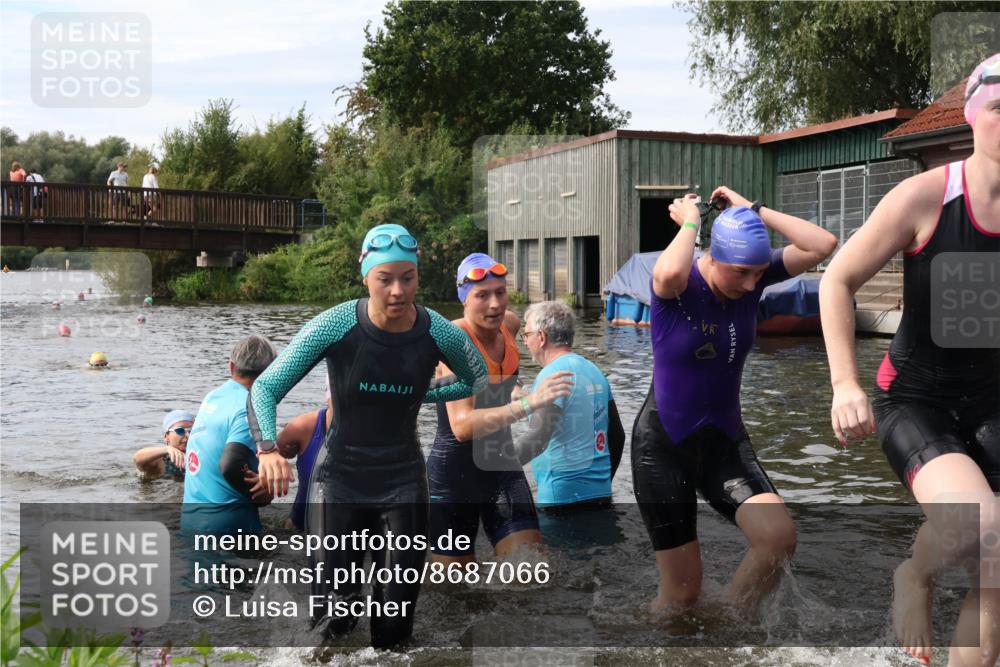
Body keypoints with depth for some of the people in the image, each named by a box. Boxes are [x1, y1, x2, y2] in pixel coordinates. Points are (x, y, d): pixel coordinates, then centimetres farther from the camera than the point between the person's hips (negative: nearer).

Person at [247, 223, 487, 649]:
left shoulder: (439, 334, -10)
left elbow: (481, 380, 12)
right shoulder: (336, 326, -16)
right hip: (340, 478, -1)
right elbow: (265, 387, -16)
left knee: (396, 625, 4)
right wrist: (268, 449, -32)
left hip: (402, 479, 2)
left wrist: (421, 395, 1)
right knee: (332, 621, -4)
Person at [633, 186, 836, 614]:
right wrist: (689, 222, -24)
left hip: (724, 439, 5)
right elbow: (670, 272, -43)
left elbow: (822, 245, -13)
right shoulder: (677, 285, -18)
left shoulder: (753, 276, -5)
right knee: (682, 591, -1)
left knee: (779, 537, -18)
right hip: (664, 444, -4)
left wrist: (755, 211, -13)